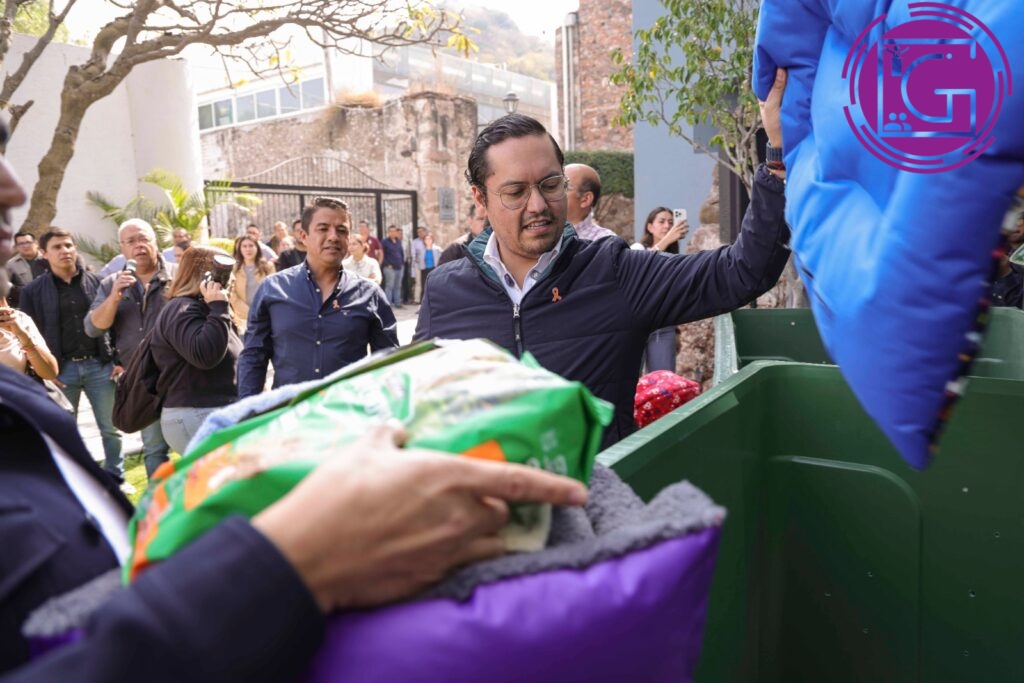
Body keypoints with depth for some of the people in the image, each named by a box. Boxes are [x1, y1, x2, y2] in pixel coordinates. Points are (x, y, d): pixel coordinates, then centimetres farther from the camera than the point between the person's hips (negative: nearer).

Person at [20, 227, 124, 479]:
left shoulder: (96, 282, 5)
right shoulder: (33, 290, 2)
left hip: (99, 365, 1)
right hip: (61, 370, -1)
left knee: (111, 428, 8)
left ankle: (115, 479, 24)